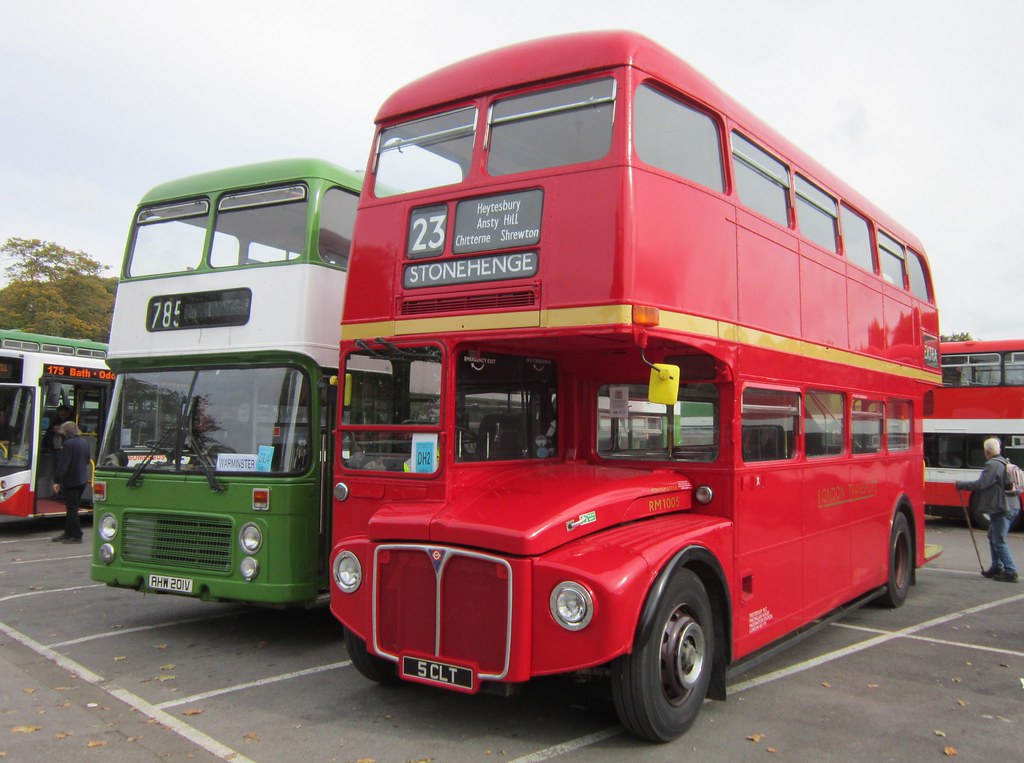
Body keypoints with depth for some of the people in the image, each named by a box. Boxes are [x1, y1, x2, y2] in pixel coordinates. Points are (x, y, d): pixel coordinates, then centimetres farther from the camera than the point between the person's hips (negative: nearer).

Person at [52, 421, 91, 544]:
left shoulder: (68, 444, -17)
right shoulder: (84, 442, 8)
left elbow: (63, 464, -19)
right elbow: (88, 459, 18)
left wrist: (57, 481, -16)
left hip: (71, 481, -8)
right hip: (83, 480, 8)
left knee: (72, 508, -3)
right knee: (72, 507, 16)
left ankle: (76, 536, -1)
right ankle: (68, 533, 24)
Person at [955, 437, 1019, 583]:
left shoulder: (992, 465, -15)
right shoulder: (1005, 463, 16)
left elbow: (980, 484, -19)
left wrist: (961, 484, -8)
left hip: (1001, 508, -10)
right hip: (1012, 506, 10)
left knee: (999, 541, -6)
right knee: (993, 536, 21)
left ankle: (1010, 572, -6)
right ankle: (997, 567, 27)